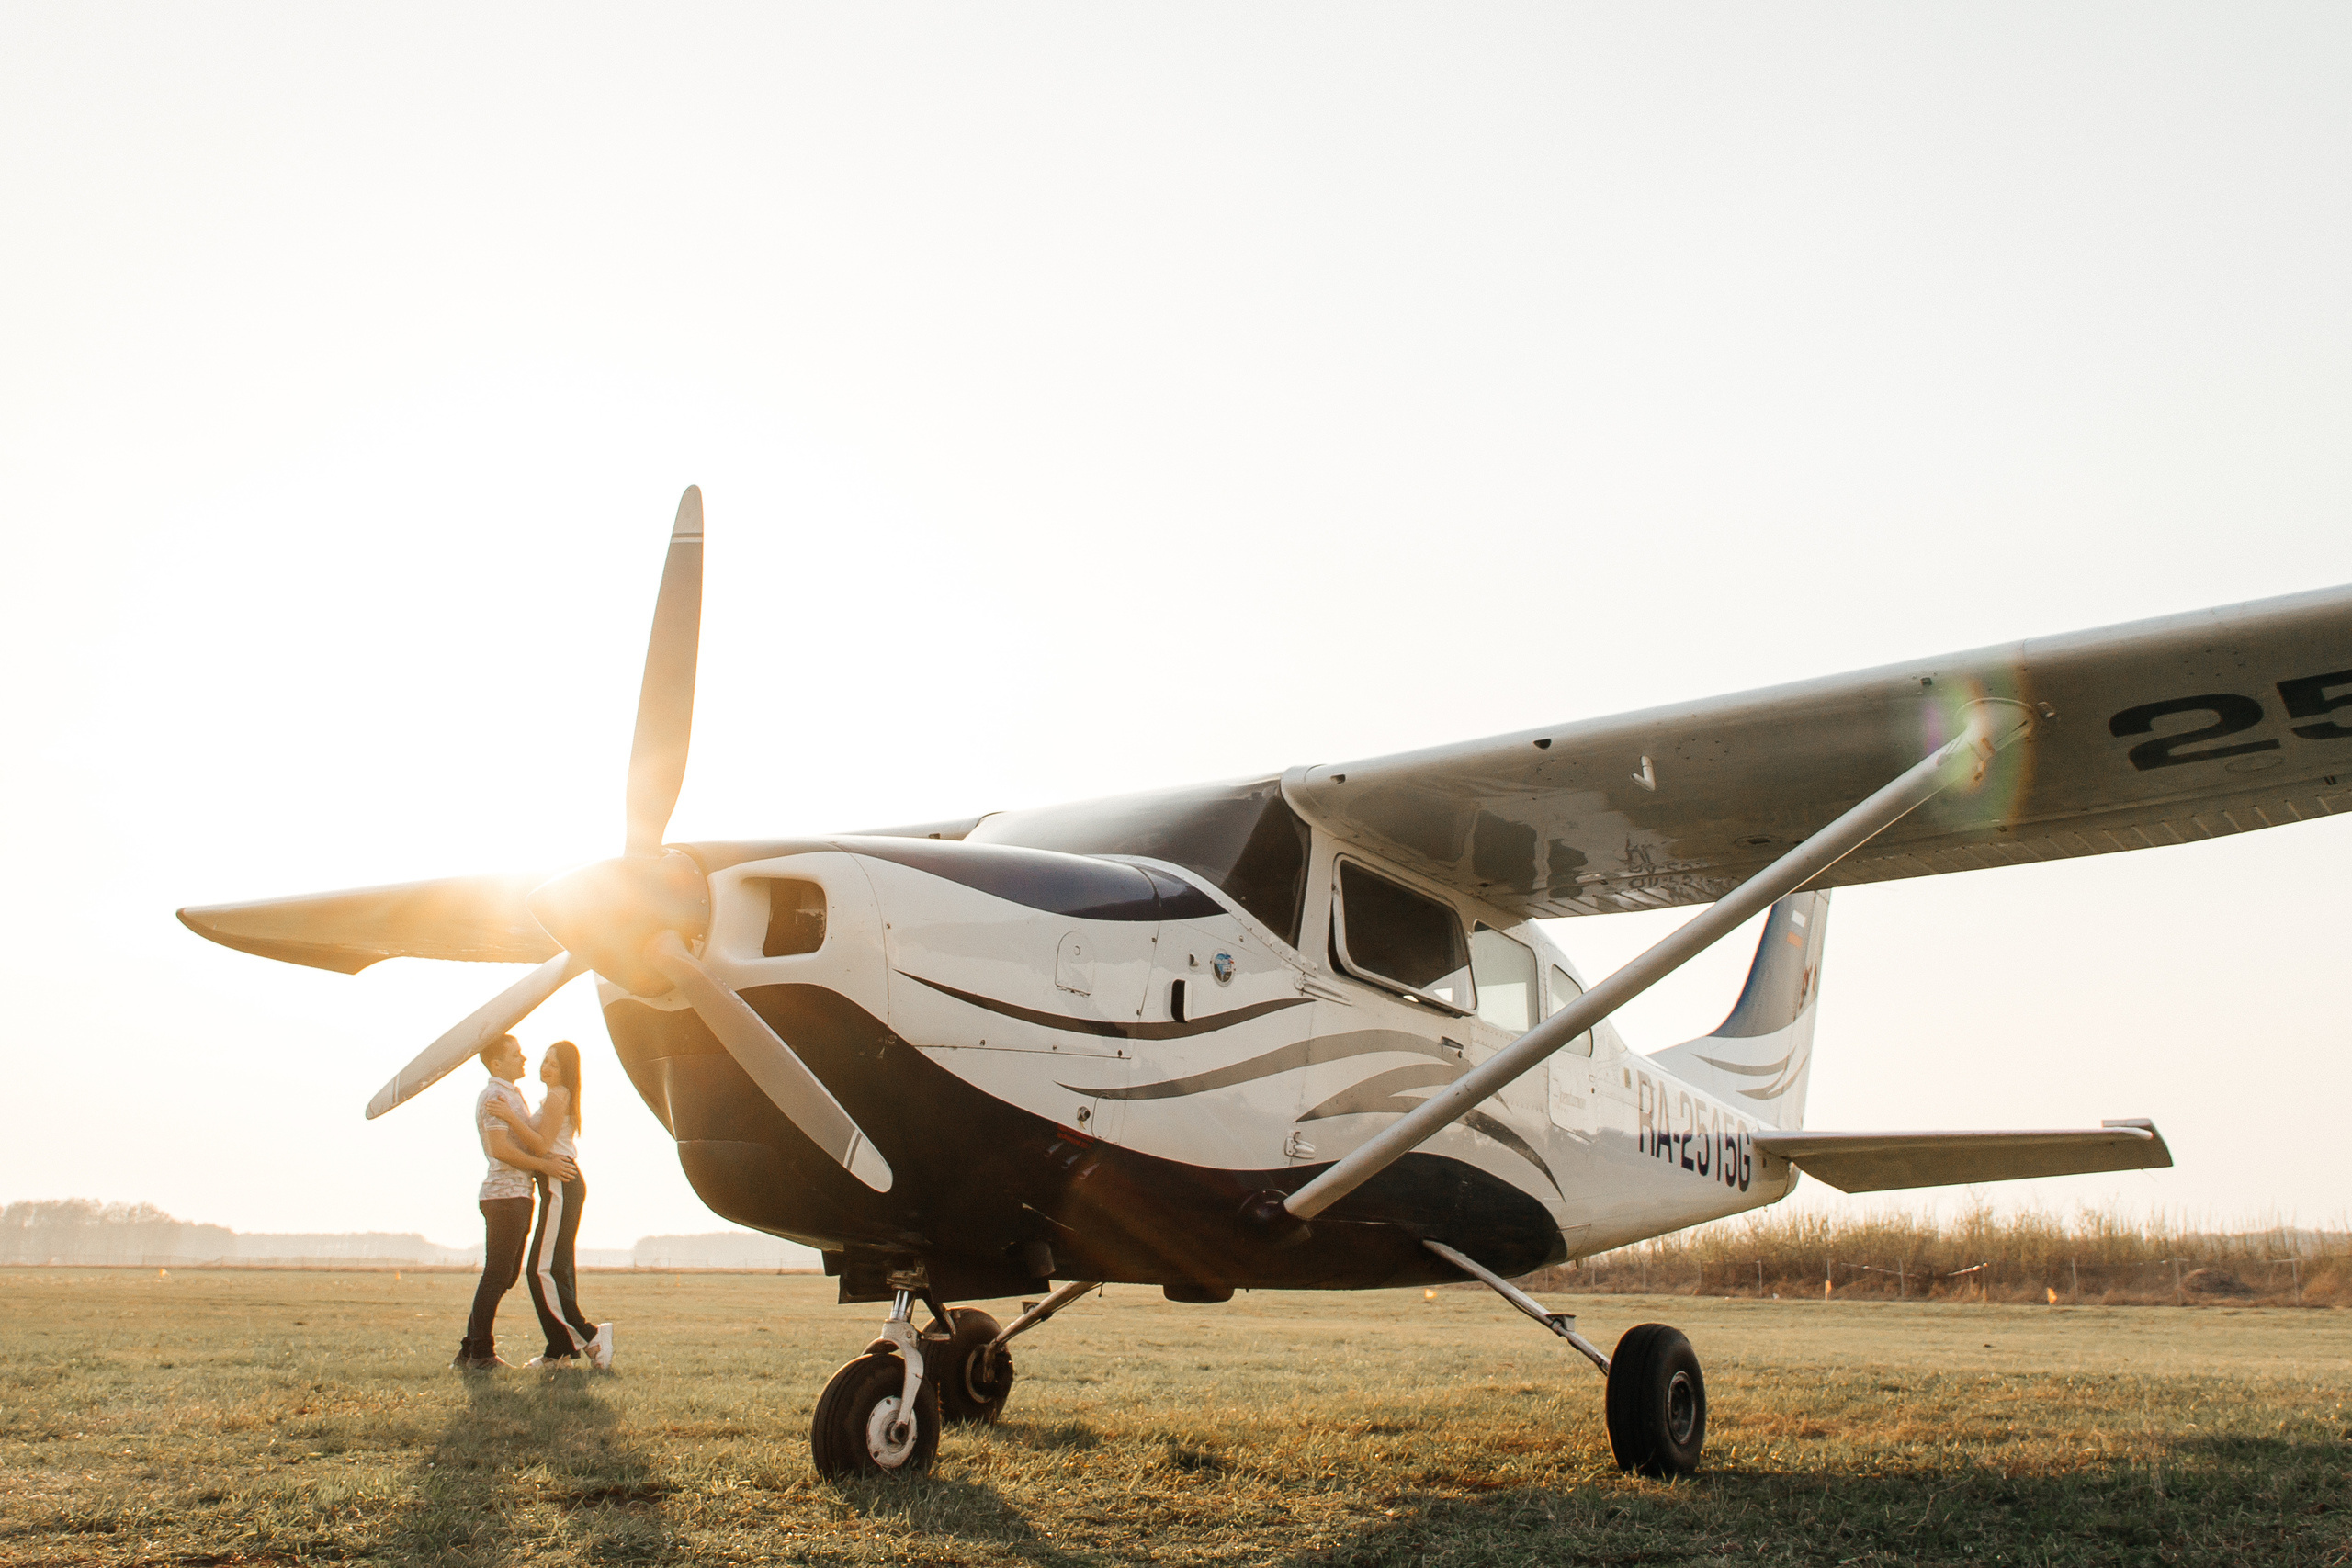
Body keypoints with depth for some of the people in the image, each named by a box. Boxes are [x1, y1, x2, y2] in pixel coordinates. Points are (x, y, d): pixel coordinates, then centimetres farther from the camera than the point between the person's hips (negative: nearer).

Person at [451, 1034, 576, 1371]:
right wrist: (545, 1165, -17)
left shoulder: (511, 1094, 22)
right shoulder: (496, 1095, -10)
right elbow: (500, 1149, -20)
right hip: (505, 1194, -10)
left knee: (503, 1277, 13)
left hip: (517, 1195, 10)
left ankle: (471, 1352, 17)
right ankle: (480, 1355, -4)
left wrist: (553, 1159, 7)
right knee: (497, 1277, -7)